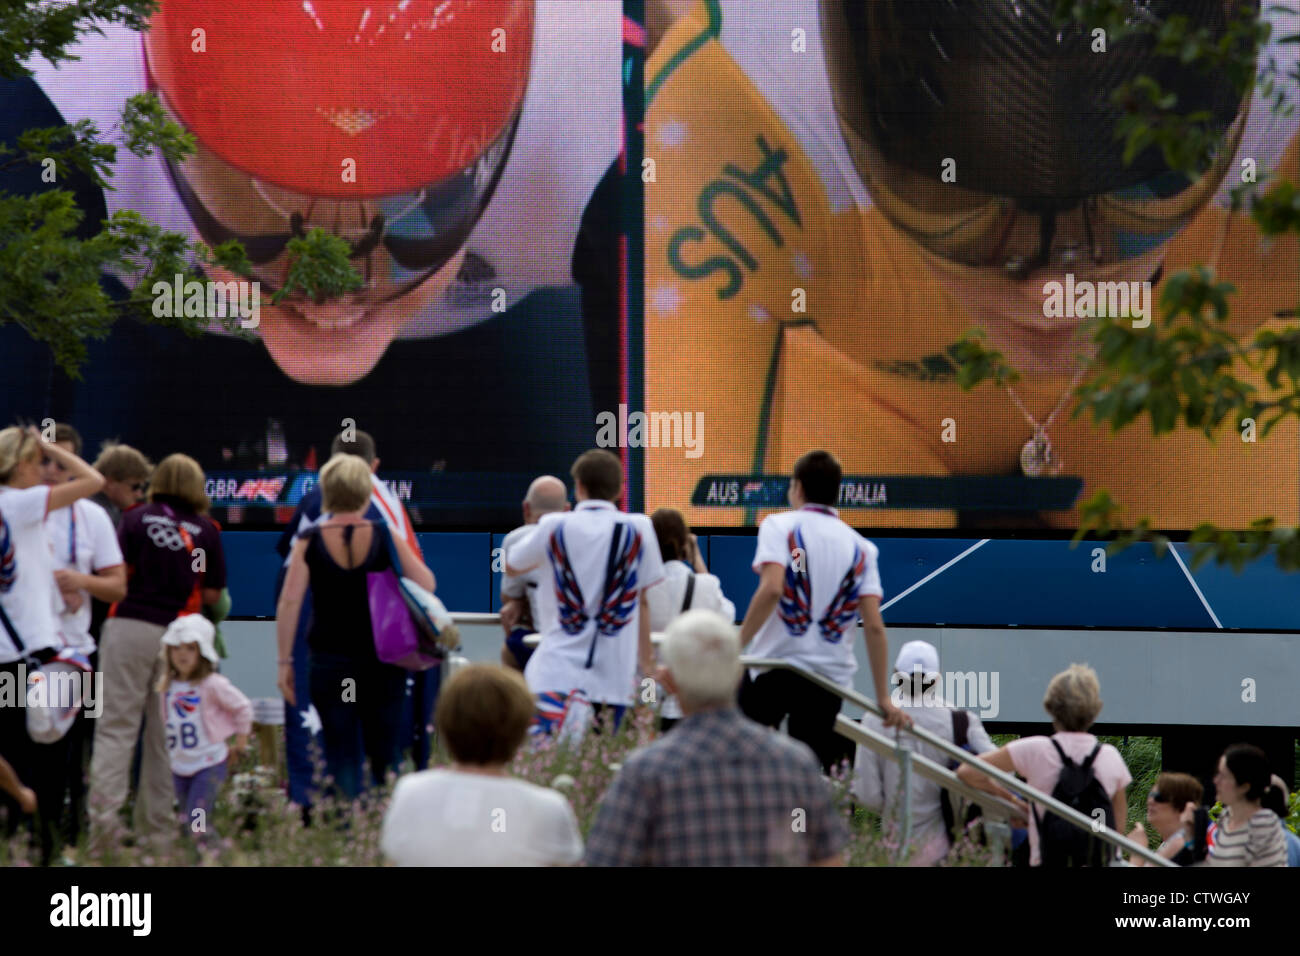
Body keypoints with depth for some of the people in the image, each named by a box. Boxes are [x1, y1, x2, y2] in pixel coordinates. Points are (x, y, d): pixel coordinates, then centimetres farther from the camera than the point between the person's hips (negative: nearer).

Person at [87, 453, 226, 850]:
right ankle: (157, 825, 9)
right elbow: (213, 594, 8)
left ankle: (103, 811, -21)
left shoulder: (137, 519, 3)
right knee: (166, 734, 8)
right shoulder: (207, 530, 7)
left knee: (116, 726, -4)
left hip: (130, 626, -2)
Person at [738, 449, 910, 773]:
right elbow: (874, 627, 4)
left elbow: (771, 589, -17)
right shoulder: (860, 546, 11)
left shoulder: (780, 525, 1)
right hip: (831, 675, 4)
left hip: (774, 665, -4)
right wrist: (884, 698, 5)